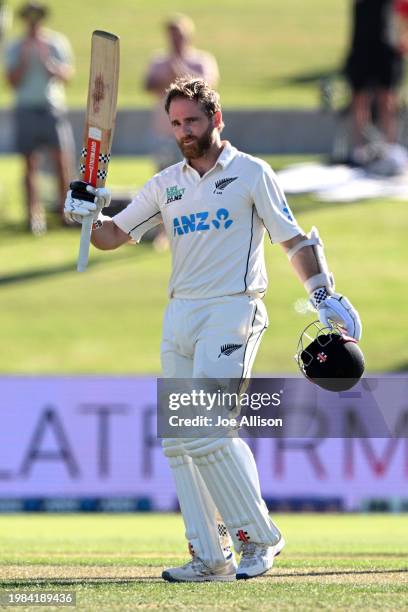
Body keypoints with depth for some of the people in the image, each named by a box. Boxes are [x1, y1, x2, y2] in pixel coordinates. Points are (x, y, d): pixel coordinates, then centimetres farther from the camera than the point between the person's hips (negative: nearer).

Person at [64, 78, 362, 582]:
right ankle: (210, 556, 5)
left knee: (208, 433, -18)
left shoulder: (251, 173, 2)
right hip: (179, 314, 6)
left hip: (232, 312, -6)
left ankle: (258, 538, -5)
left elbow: (293, 240, 1)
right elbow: (112, 236, 13)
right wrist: (89, 216, -8)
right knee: (178, 440, 1)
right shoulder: (166, 184, 16)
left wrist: (324, 295, -10)